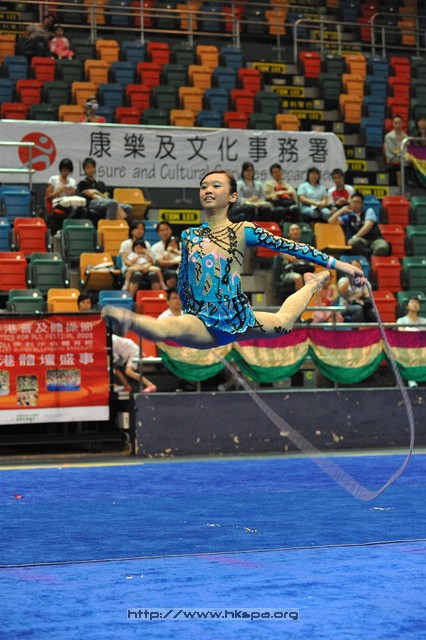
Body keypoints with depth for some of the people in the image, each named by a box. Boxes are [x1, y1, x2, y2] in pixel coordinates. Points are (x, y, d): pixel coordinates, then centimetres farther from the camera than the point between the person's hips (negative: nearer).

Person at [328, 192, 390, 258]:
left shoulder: (369, 211, 8)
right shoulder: (348, 216, 16)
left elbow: (368, 226, -8)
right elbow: (331, 221, 11)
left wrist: (355, 237, -16)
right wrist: (342, 210, 8)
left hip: (375, 239, -2)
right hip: (361, 241, 2)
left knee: (382, 248, -38)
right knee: (355, 241, -38)